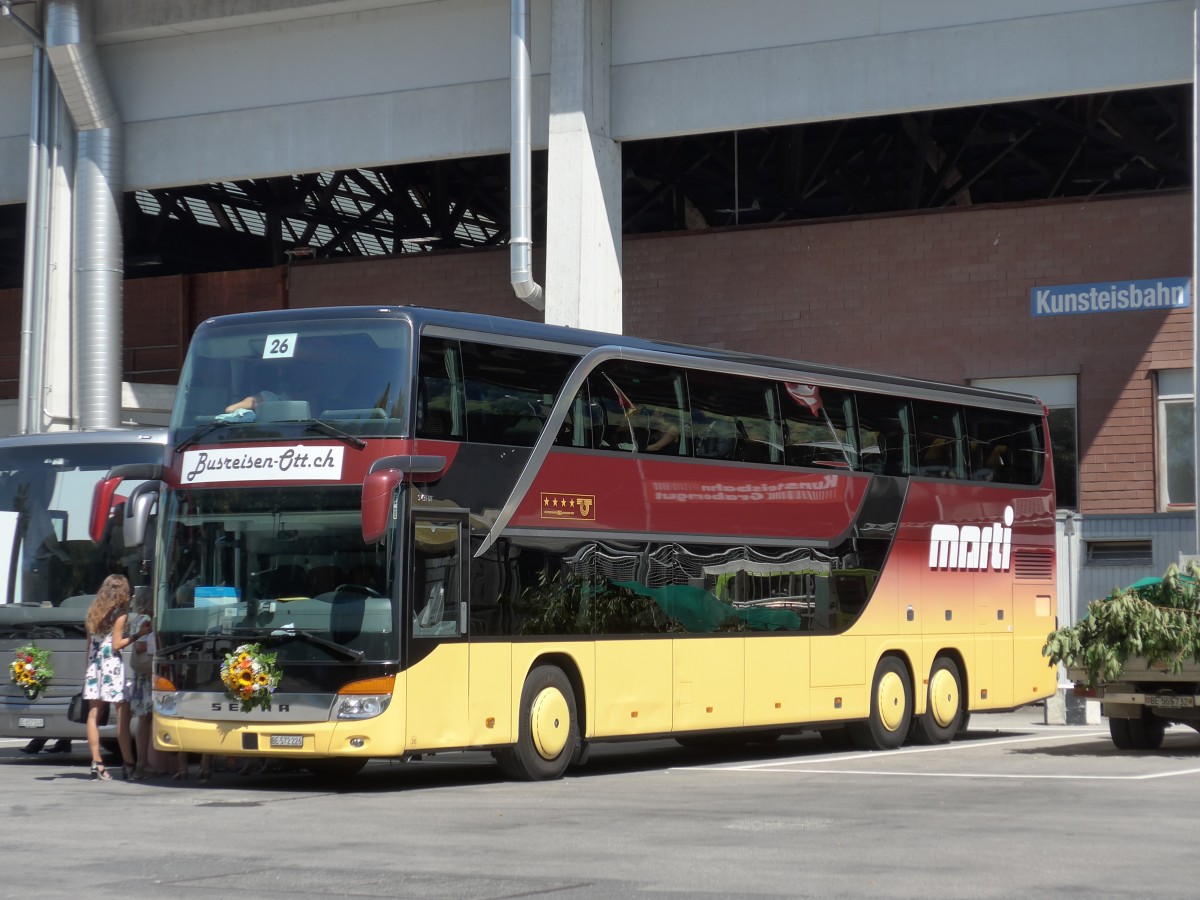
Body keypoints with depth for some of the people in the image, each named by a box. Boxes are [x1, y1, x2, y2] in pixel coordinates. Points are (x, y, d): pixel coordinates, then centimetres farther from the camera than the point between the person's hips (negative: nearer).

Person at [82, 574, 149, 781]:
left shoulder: (94, 612, 13)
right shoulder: (120, 614, -6)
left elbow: (89, 644, 14)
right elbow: (116, 645, -9)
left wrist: (89, 665, 19)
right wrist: (138, 635, -6)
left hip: (94, 664, 7)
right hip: (112, 665, -7)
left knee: (94, 714, 5)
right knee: (123, 714, -5)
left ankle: (96, 763, 2)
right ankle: (128, 764, -9)